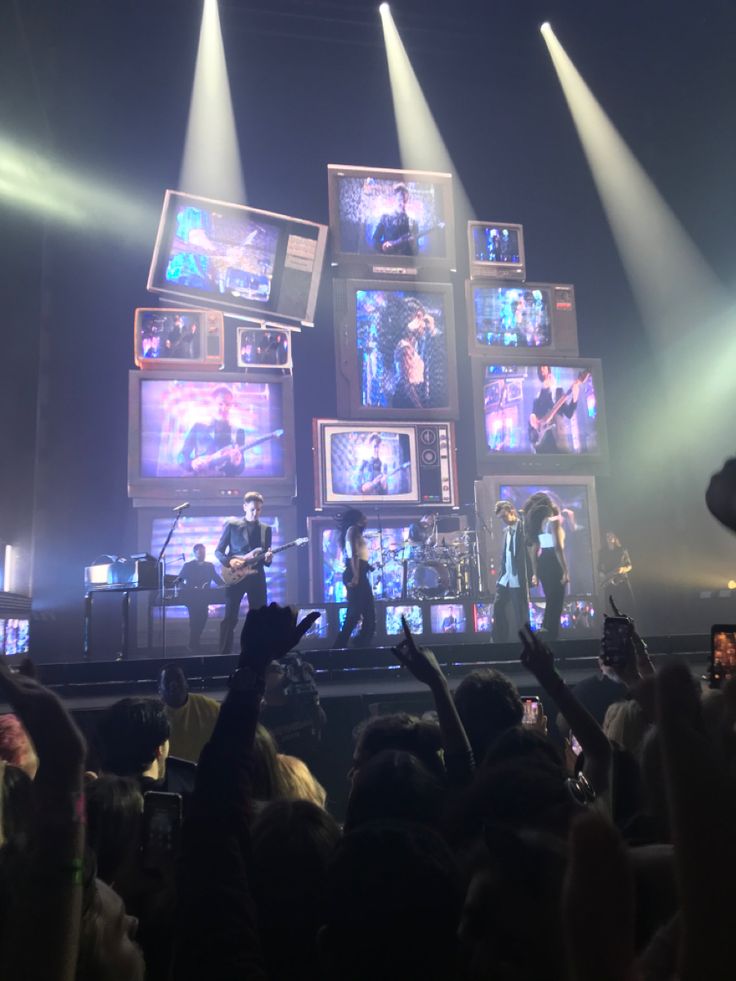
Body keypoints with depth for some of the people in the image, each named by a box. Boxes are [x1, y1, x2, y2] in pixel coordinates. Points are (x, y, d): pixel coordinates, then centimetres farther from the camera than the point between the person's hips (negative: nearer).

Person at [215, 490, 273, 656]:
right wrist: (229, 561, -15)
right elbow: (218, 551, 3)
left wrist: (267, 558, -10)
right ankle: (224, 654, -1)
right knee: (230, 618, -5)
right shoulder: (232, 524, 2)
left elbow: (265, 560, 13)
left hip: (257, 577, 3)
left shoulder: (266, 529, 12)